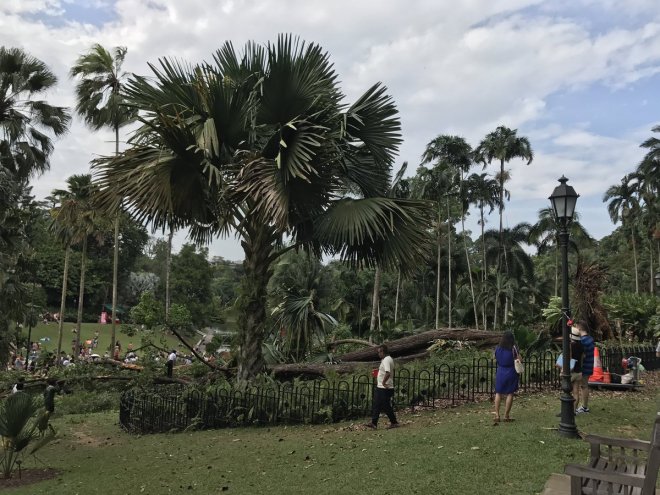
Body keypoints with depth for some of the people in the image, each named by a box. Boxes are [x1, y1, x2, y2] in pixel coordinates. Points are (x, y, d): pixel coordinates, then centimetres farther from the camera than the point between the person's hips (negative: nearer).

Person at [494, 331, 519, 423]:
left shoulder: (497, 348, -3)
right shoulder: (513, 348, -11)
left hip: (500, 372, 3)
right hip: (511, 372, -2)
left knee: (498, 393, 12)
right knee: (510, 394, 7)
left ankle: (497, 415, 9)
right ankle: (506, 415, 10)